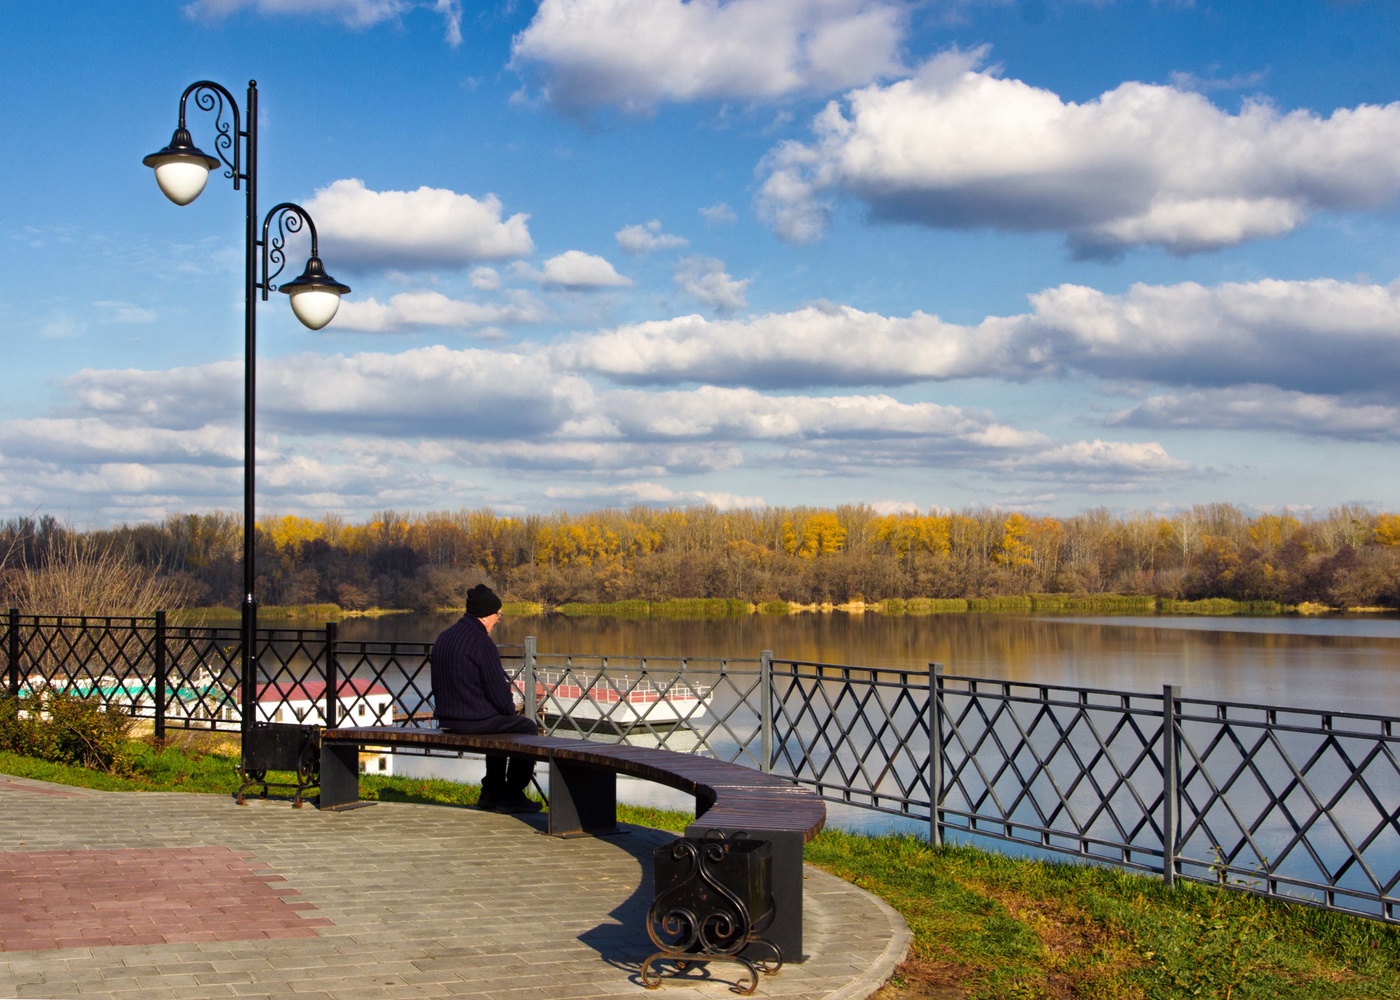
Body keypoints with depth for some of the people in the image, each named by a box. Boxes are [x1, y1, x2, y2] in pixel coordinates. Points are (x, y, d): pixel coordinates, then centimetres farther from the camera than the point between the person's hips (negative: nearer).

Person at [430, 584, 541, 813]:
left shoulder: (444, 637, 9)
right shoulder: (481, 643, -18)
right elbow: (499, 693, -17)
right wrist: (512, 710, 7)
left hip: (447, 718, 9)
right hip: (476, 721, -9)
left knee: (501, 723, 33)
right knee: (527, 728, 13)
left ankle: (491, 792, 34)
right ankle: (511, 796, 16)